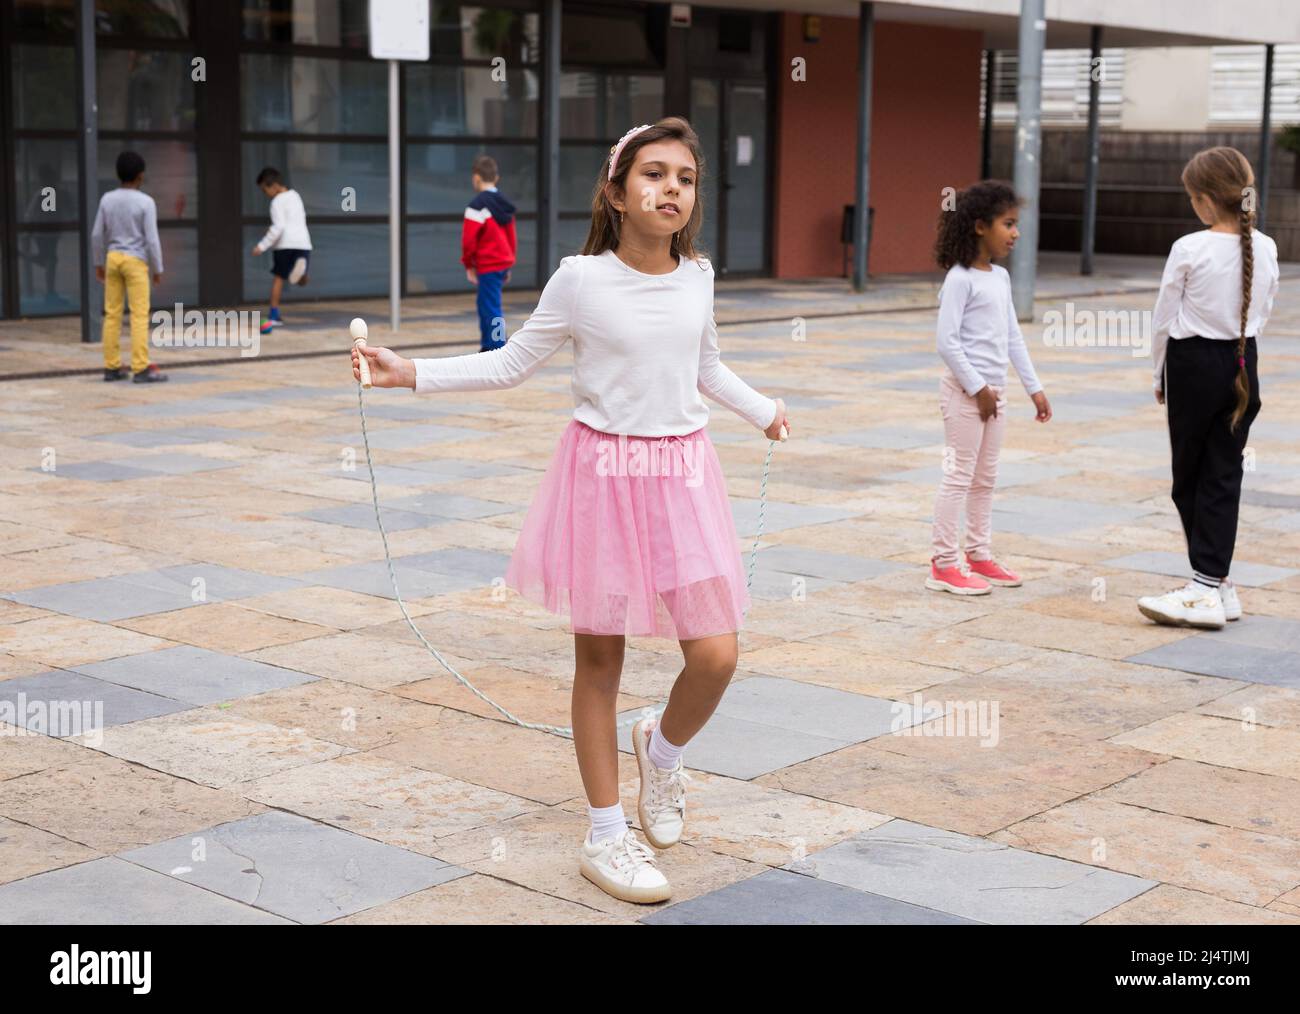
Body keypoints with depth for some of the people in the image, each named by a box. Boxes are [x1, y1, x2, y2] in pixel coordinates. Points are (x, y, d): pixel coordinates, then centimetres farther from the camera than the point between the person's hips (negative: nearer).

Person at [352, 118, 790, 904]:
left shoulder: (697, 276, 3)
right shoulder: (581, 280, -9)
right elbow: (512, 365, 1)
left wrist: (763, 409, 36)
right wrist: (412, 374, -6)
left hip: (684, 473, 3)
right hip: (604, 471, -3)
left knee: (716, 655, -6)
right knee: (599, 658, 6)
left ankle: (664, 750, 29)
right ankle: (606, 835, 19)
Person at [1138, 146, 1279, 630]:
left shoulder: (1189, 250, -16)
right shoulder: (1265, 249, -1)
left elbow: (1164, 318, -7)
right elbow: (1263, 312, 9)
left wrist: (1160, 374, 8)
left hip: (1194, 364, -5)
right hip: (1243, 365, 5)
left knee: (1188, 474, 6)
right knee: (1224, 474, 8)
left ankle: (1210, 586, 7)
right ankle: (1211, 583, 9)